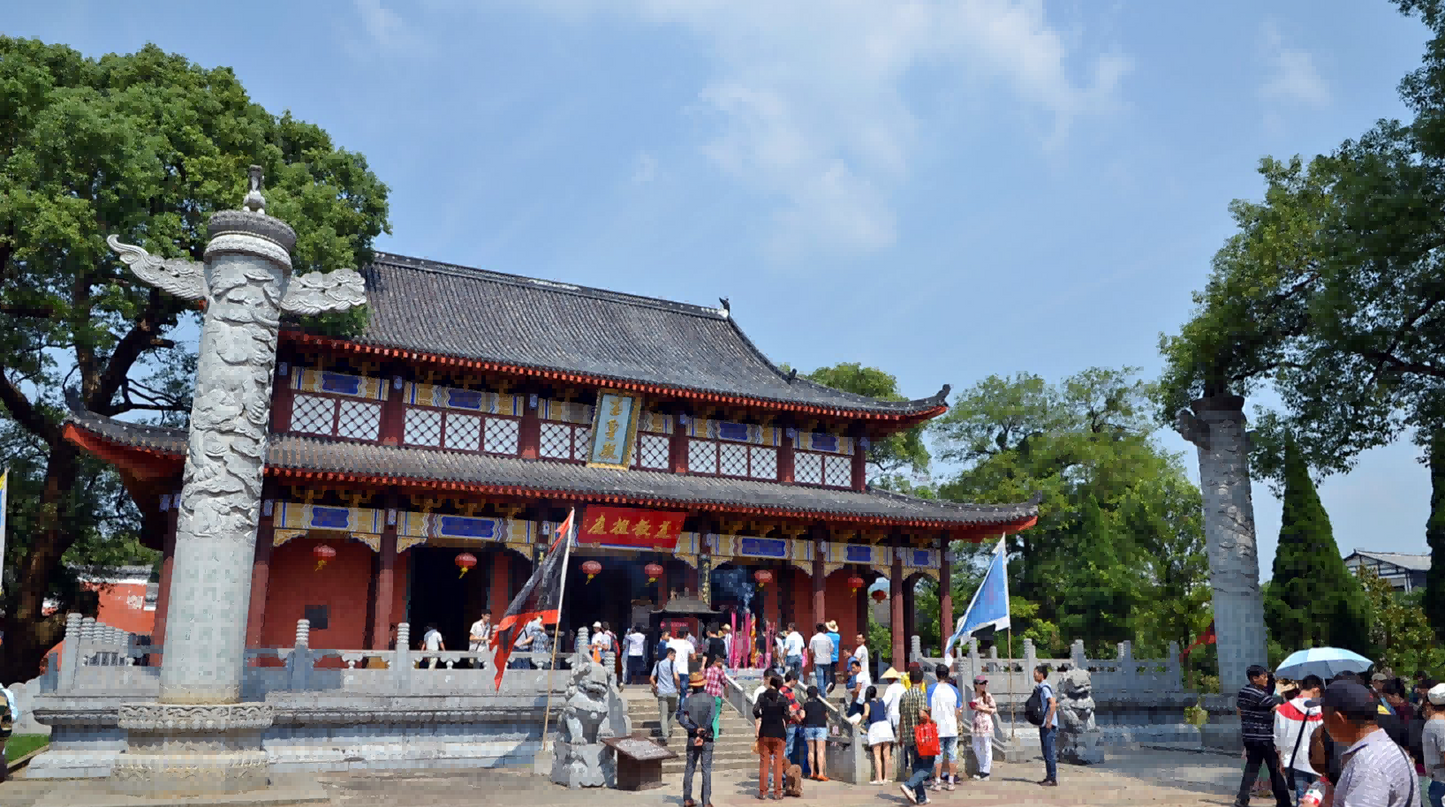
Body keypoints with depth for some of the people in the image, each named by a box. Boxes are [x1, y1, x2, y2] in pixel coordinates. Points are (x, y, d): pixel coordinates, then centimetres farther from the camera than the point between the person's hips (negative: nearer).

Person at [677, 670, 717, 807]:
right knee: (706, 770, 3)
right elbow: (712, 717, -18)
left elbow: (681, 720, -10)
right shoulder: (709, 698, -6)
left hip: (692, 738, 2)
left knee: (689, 768, 12)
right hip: (707, 739, -2)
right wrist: (703, 732, -16)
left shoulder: (687, 700, -2)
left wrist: (695, 729, -11)